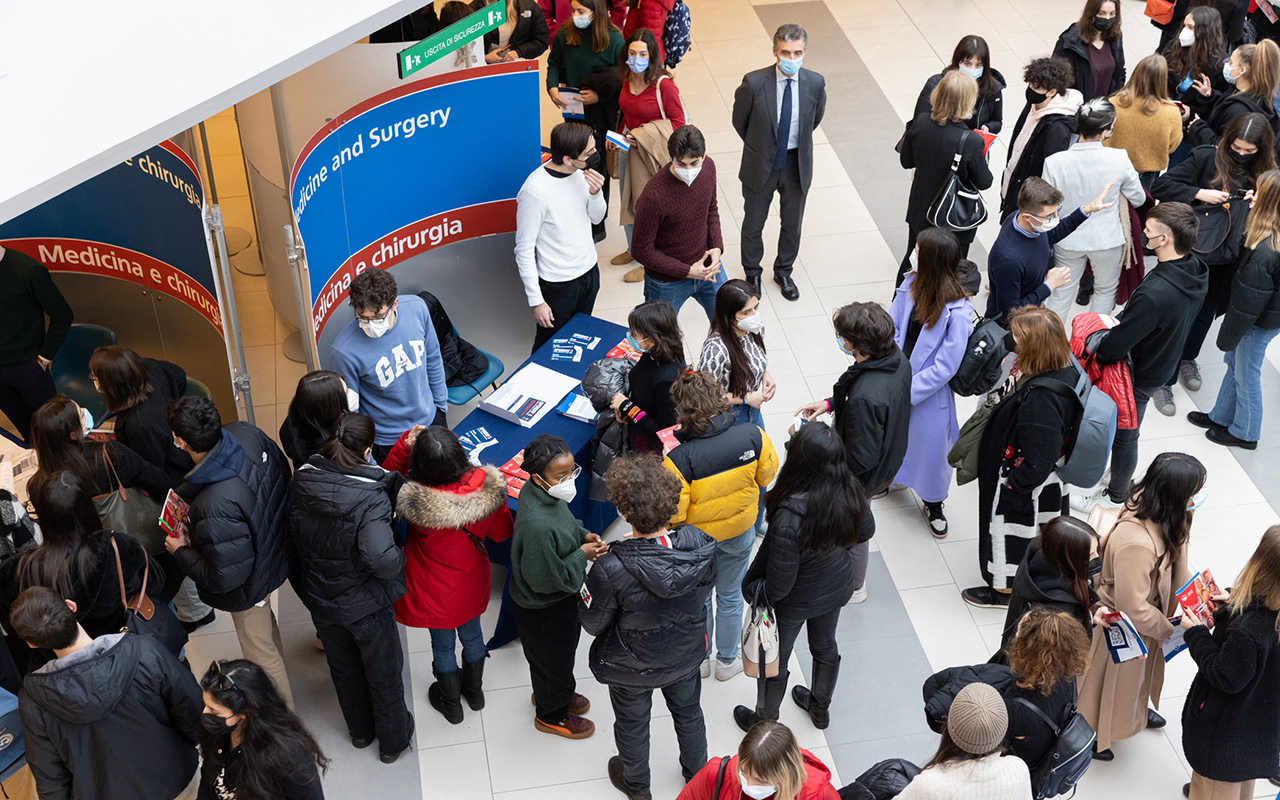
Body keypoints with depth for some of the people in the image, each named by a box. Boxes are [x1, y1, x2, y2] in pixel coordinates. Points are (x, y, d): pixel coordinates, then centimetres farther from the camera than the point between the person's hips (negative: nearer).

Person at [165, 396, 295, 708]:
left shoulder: (216, 508, -46)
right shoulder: (246, 433, -23)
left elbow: (224, 576, -32)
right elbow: (282, 471, -1)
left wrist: (182, 552, -15)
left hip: (250, 584, -8)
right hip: (275, 548, 8)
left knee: (260, 651, 20)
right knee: (265, 622, 36)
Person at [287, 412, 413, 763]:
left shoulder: (301, 481, -16)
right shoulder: (371, 497, -32)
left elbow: (295, 536, -2)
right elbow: (381, 559, -40)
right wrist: (402, 557, -20)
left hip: (319, 599, 5)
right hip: (365, 603, -5)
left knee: (343, 666, 30)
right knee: (384, 672, 22)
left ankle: (360, 730, 53)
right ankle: (392, 741, 43)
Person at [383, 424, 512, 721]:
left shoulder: (416, 501, -37)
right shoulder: (488, 489, -29)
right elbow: (502, 532, -10)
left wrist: (404, 445, -25)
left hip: (436, 591, -2)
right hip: (472, 583, 3)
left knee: (443, 645, 24)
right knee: (472, 635, 30)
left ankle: (451, 703, 48)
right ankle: (474, 691, 56)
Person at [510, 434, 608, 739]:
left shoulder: (544, 492, -15)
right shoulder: (537, 526, -43)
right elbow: (544, 579, -32)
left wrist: (584, 535, -10)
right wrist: (580, 555, -24)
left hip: (560, 595, 9)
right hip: (543, 610, -9)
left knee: (565, 646, 33)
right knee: (554, 657, 19)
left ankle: (548, 692, 62)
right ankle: (551, 714, 48)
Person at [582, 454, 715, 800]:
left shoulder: (612, 570, -40)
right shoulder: (701, 545, -28)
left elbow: (593, 623, -22)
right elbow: (705, 591, -7)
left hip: (632, 669, -3)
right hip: (686, 655, 3)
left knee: (632, 724, 28)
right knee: (688, 712, 32)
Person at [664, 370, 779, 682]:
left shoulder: (679, 460, -35)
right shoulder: (753, 436, -25)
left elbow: (672, 513, -24)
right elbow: (767, 474, -5)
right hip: (741, 531, 2)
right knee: (730, 595, 25)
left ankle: (700, 658, 47)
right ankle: (728, 661, 44)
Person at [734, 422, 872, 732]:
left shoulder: (789, 519, -42)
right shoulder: (851, 491, -25)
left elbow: (778, 586, -30)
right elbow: (866, 531, -2)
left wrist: (751, 589, -11)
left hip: (795, 602, -5)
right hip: (836, 588, 5)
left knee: (775, 660, 22)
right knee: (825, 647, 31)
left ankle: (766, 721, 48)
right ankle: (820, 708, 57)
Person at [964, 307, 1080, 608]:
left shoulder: (1039, 400, -41)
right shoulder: (1067, 371, -14)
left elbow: (1036, 464, -32)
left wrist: (1012, 485, -18)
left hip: (1024, 488, -8)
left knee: (1012, 528, 18)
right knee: (1041, 528, 30)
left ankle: (1005, 588, 43)